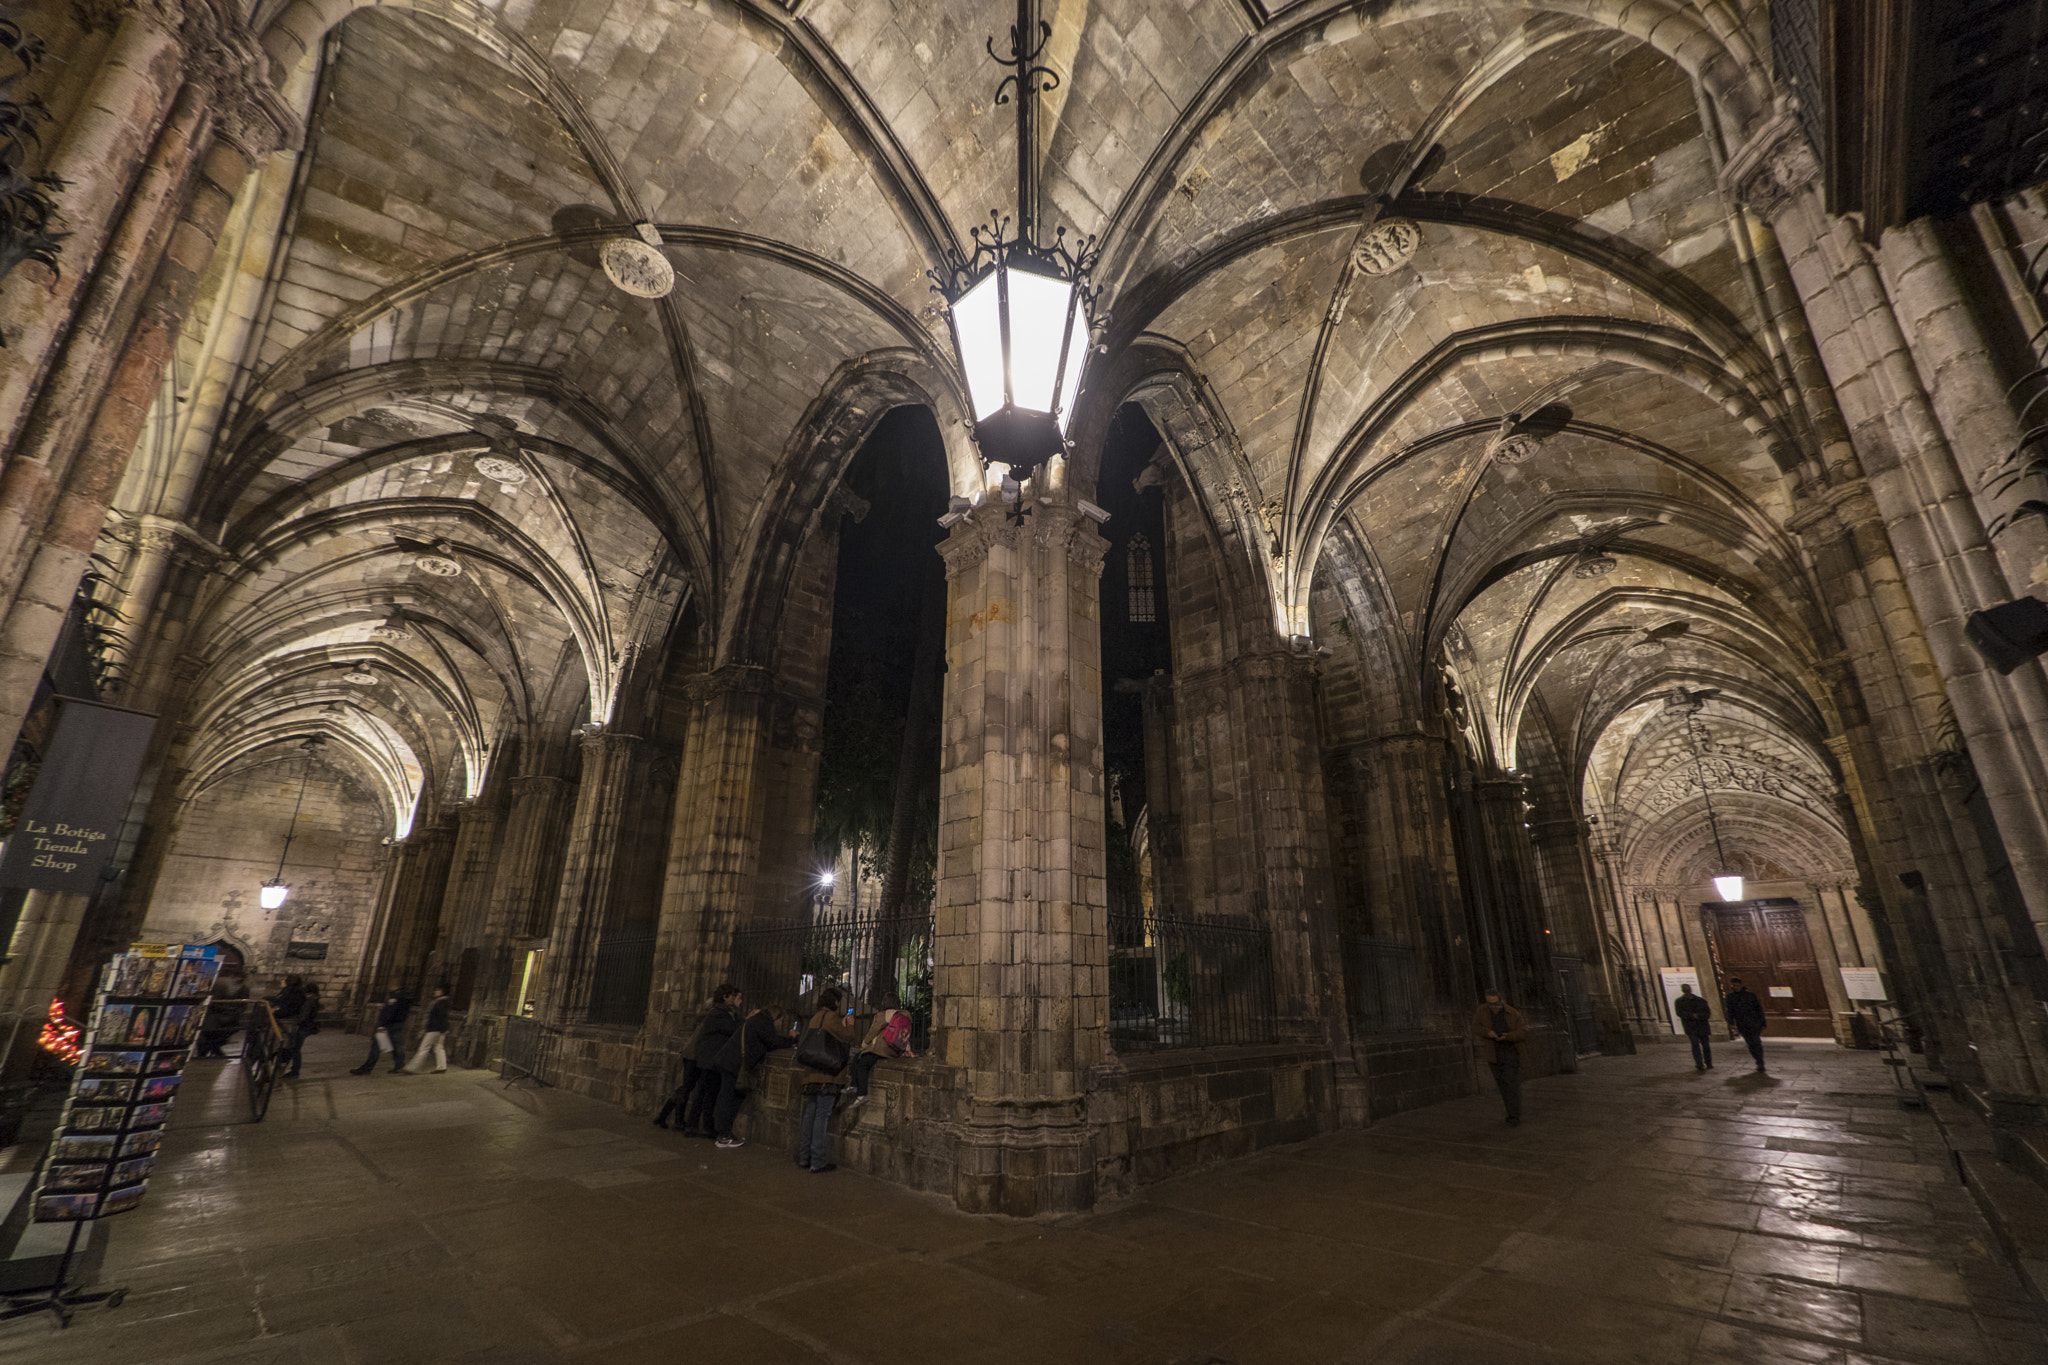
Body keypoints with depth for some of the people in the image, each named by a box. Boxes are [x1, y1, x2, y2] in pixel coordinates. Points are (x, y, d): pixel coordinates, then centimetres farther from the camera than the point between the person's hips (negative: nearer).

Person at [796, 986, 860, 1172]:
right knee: (822, 1116, -6)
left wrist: (844, 1024, 20)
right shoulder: (831, 1017, -9)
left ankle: (804, 1157, 19)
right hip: (827, 1075, -9)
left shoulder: (815, 1018, 20)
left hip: (812, 1074, 9)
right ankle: (817, 1162, -4)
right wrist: (851, 1024, 6)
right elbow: (850, 1036, -11)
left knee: (810, 1114, 12)